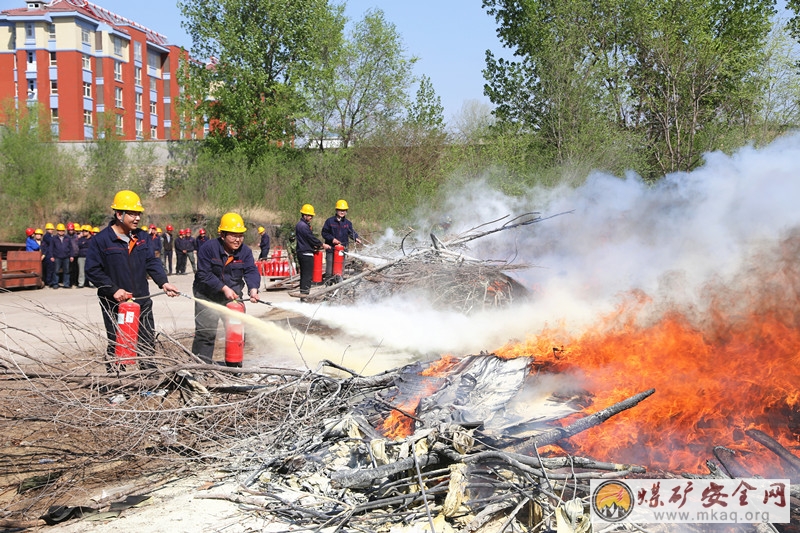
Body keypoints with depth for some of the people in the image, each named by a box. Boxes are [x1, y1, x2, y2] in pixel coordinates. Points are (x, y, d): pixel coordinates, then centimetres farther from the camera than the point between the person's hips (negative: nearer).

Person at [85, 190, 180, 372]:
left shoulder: (141, 237, 6)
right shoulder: (100, 240, -10)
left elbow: (152, 262, 4)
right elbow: (92, 270, -11)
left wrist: (163, 282, -12)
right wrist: (113, 290, -17)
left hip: (142, 301, 5)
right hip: (115, 304, -5)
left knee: (148, 343, 12)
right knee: (116, 346, 6)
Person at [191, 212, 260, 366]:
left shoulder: (245, 251, -5)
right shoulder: (208, 248, -16)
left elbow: (252, 272, -15)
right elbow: (204, 274, -19)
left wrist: (253, 289, -36)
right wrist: (224, 288, -26)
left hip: (233, 295, 4)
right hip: (207, 294, -4)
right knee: (206, 330, -9)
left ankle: (235, 364, 19)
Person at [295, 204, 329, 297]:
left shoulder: (299, 225, 17)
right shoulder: (304, 226, -16)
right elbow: (311, 238, -16)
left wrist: (315, 245, 10)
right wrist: (322, 245, -5)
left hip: (301, 252, 11)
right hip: (306, 253, -11)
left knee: (304, 274, 14)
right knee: (307, 275, -8)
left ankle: (303, 294, 18)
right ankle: (304, 294, -9)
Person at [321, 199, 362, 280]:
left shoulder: (348, 223, 9)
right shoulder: (330, 221, -1)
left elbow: (351, 232, 3)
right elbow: (324, 233, 0)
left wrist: (356, 238, -18)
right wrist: (332, 239, -13)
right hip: (331, 249, -3)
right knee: (330, 270, -2)